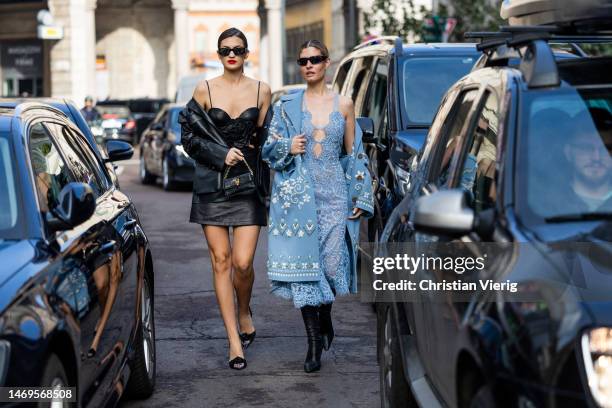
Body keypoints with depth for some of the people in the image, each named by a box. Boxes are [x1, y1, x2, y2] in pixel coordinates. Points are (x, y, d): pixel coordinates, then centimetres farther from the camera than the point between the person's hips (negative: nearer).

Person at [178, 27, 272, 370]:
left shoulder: (261, 91, 6)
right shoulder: (205, 90, 4)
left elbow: (266, 140, 8)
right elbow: (188, 136, 4)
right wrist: (222, 155, -8)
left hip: (249, 185, 0)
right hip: (212, 184, 0)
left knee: (243, 263, -7)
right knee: (221, 261, -1)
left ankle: (244, 311, 27)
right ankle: (235, 340, 5)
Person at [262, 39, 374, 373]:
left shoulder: (343, 105, 8)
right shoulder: (287, 105, 6)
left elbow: (354, 154, 11)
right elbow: (269, 148, 10)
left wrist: (360, 198, 6)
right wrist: (288, 148, -12)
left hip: (334, 194, 0)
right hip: (297, 195, 0)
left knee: (332, 262, -3)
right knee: (303, 262, -5)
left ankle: (325, 317, 29)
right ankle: (314, 342, 3)